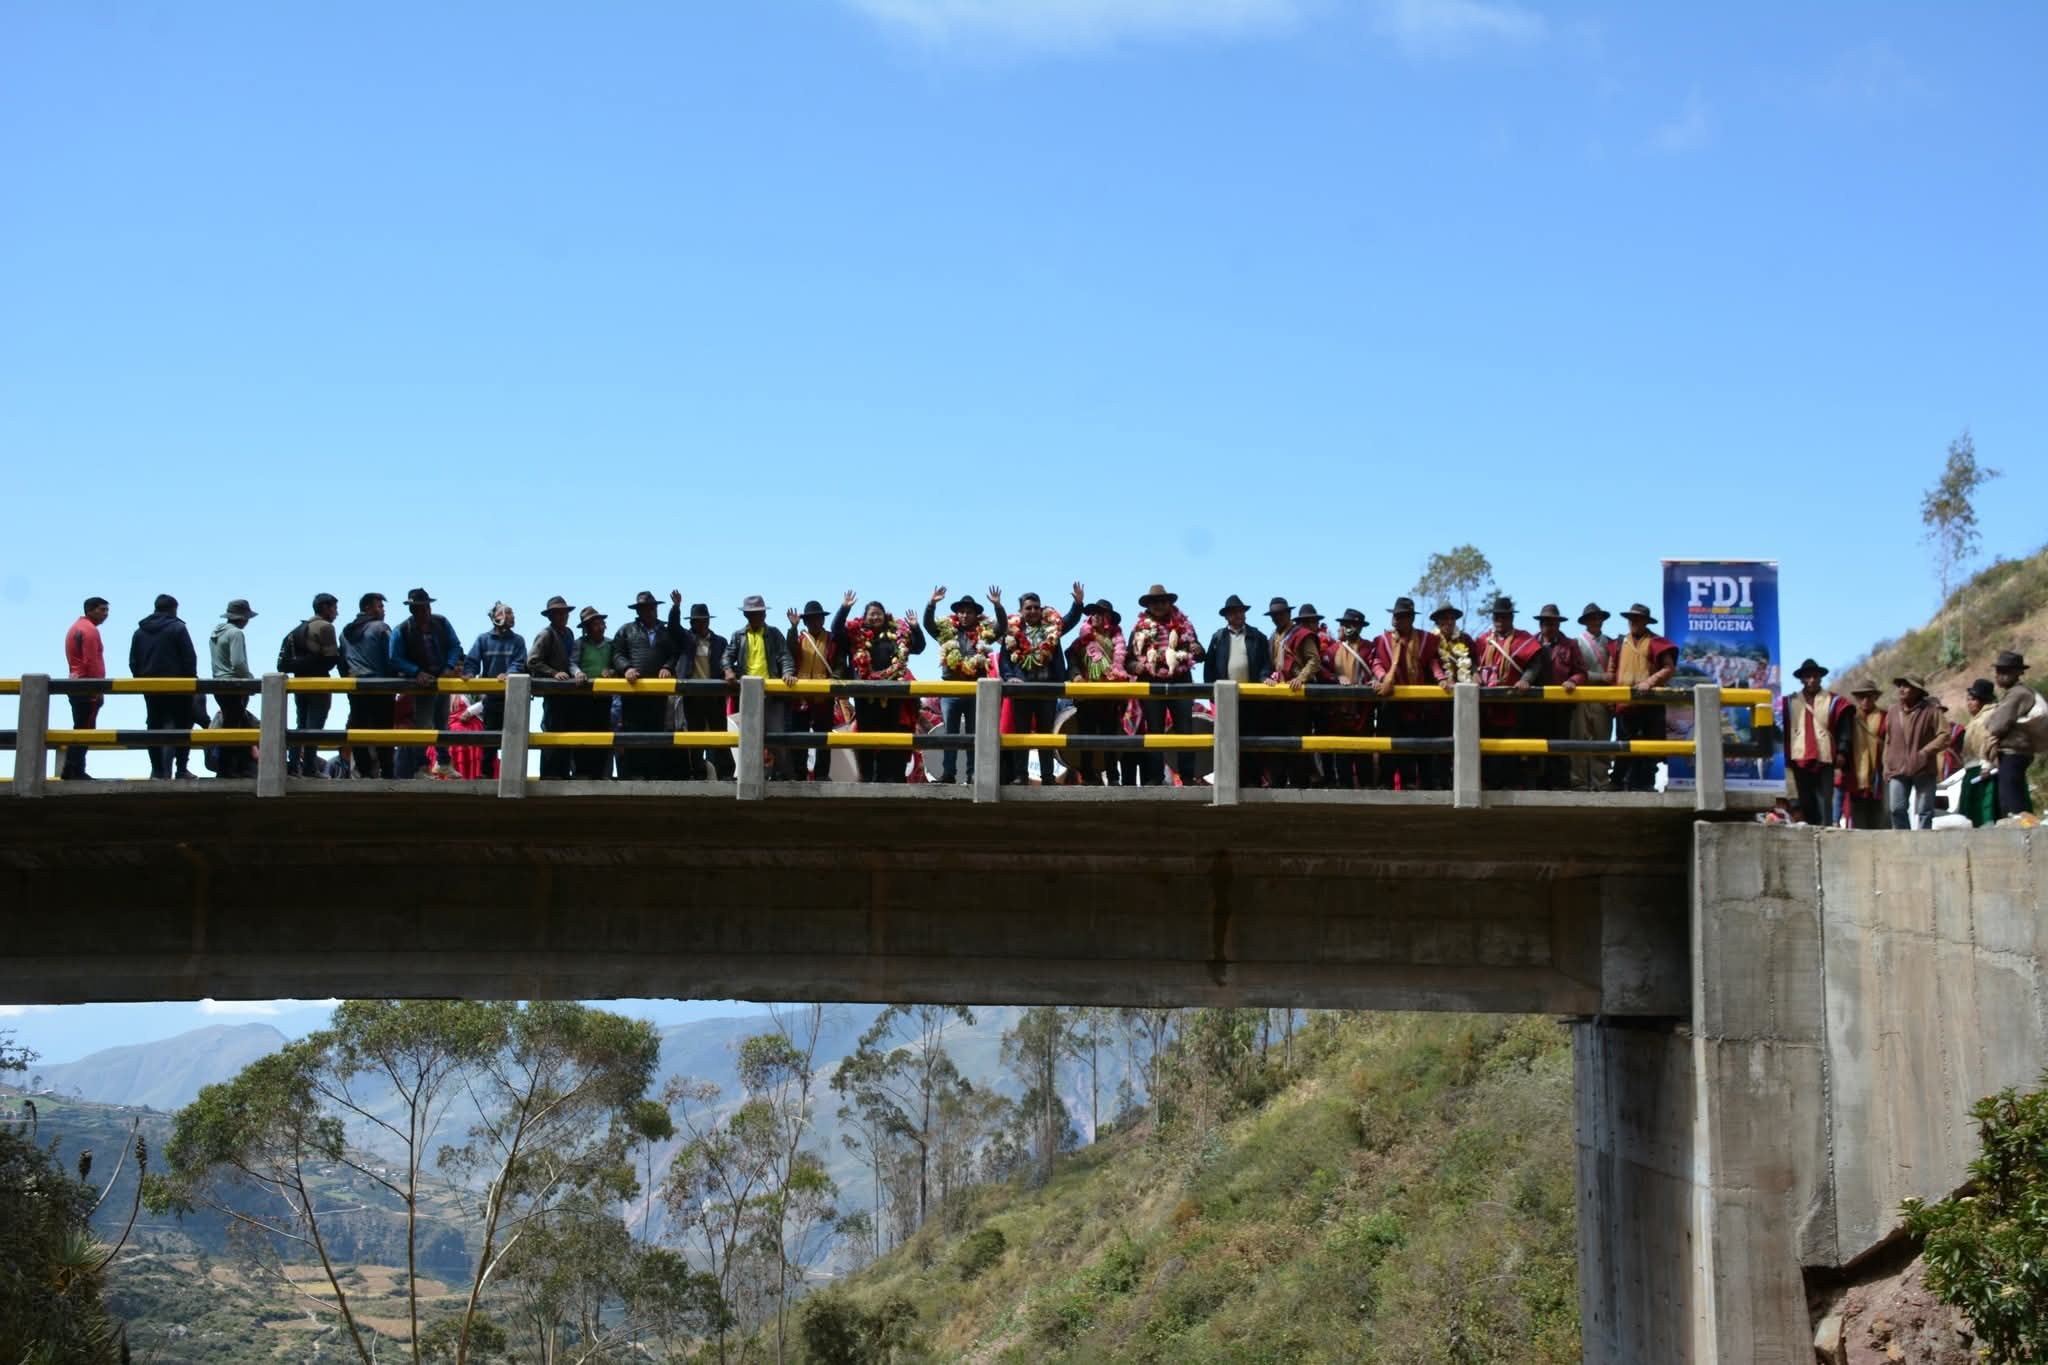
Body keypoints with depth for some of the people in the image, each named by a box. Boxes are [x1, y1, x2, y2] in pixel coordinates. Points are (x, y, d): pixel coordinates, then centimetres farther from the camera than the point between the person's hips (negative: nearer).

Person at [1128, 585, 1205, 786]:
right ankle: (1155, 778, 7)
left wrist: (1197, 652, -12)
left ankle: (1188, 777, 0)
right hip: (1151, 684, 0)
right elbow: (1129, 658, 9)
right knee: (1154, 731, 4)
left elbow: (1199, 654, 11)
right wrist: (1135, 666, -12)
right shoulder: (1140, 628, 9)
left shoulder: (1183, 624, 10)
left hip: (1180, 682, 0)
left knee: (1185, 730, -3)